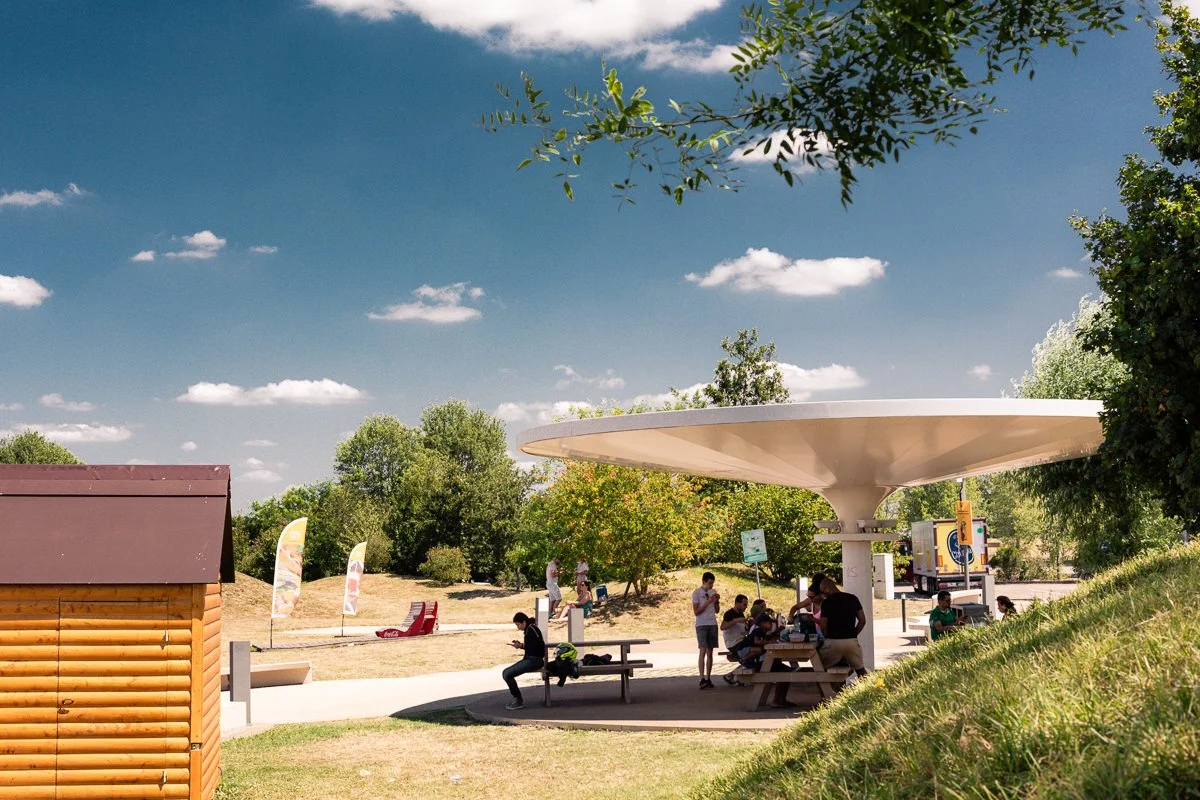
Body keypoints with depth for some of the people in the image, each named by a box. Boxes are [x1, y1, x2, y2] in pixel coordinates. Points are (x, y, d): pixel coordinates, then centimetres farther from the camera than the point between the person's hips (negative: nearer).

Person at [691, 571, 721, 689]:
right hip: (701, 625, -5)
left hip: (713, 624, 5)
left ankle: (708, 678, 6)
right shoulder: (696, 593, -5)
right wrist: (708, 602, -16)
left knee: (710, 652, 4)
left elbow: (717, 611, 15)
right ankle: (702, 679, -16)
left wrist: (717, 601, -3)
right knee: (703, 651, -12)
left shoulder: (713, 592, 11)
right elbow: (696, 612, -10)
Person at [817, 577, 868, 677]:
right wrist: (853, 634, 14)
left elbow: (823, 626, -8)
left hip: (833, 642, -3)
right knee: (861, 669, 15)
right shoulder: (853, 599, 6)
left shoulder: (826, 602, -7)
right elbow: (862, 621, 7)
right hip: (852, 641, 3)